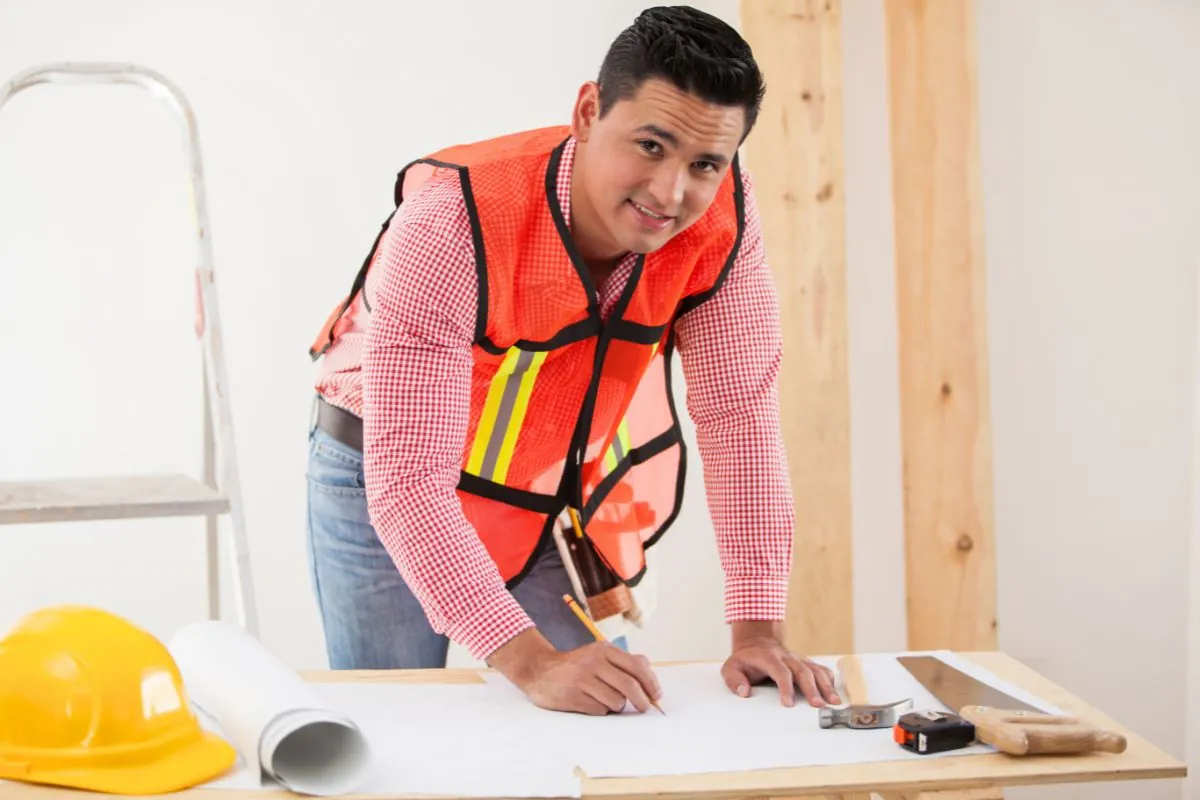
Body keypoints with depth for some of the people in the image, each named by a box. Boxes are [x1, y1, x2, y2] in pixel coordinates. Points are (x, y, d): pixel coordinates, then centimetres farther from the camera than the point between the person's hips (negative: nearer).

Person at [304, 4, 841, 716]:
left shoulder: (720, 215, -23)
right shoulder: (453, 226, -37)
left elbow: (739, 413, -18)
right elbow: (408, 480, -39)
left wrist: (758, 629, -26)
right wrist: (534, 664, -46)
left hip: (568, 493, 4)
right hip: (393, 489, -3)